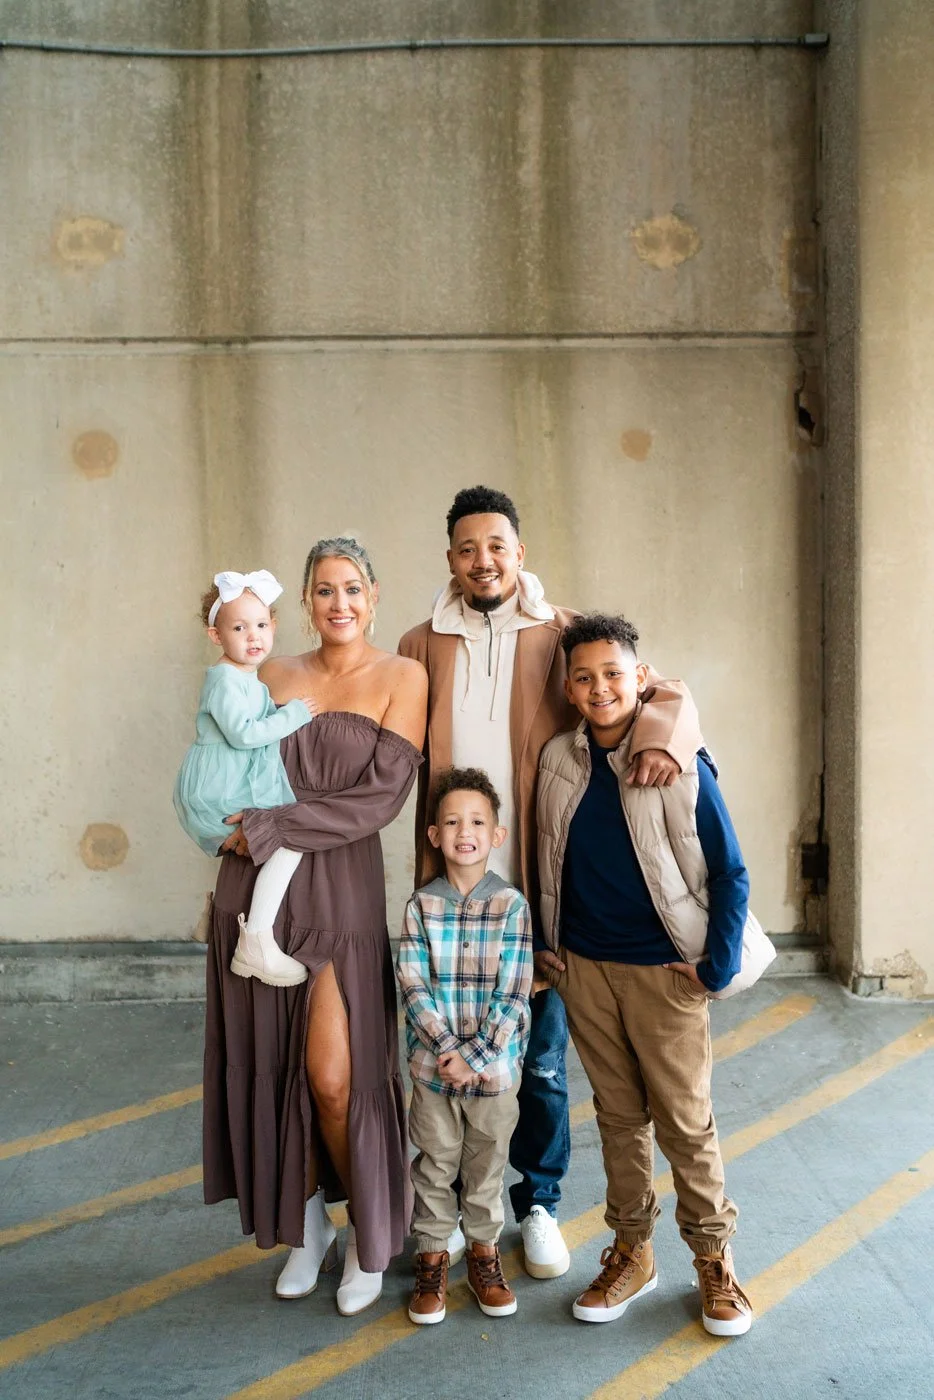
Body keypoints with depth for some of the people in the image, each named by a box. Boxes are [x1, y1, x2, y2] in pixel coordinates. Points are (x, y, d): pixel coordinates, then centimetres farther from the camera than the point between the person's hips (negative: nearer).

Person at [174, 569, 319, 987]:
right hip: (218, 794, -11)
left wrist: (290, 712, 14)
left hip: (239, 790, 11)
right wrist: (293, 715, -20)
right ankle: (255, 944, -20)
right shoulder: (224, 679, -16)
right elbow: (242, 733, -26)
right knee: (292, 840, -21)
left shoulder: (252, 680, 15)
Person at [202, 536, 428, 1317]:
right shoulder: (276, 675, 11)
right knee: (271, 1063, 9)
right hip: (255, 888, 4)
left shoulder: (401, 678, -1)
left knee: (334, 1076, -4)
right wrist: (244, 833, -5)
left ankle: (370, 1238, 21)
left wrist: (273, 828, -12)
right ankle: (307, 1226, 31)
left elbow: (382, 796, -10)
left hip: (341, 887, -4)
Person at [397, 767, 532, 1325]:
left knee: (487, 1164, 15)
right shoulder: (421, 905, -5)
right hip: (433, 1064, 1)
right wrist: (447, 1048, -17)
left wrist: (475, 1055, -15)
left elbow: (513, 992, -10)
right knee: (435, 1165, 14)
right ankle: (432, 1257, 31)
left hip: (495, 1064, -1)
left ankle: (484, 1251, 35)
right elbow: (414, 986, -8)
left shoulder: (511, 904, -9)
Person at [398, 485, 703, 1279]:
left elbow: (663, 691, -3)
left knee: (541, 1057, 11)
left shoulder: (564, 637, 0)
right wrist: (431, 858, -5)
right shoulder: (422, 647, 6)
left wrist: (660, 735, -25)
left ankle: (539, 1204, 32)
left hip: (538, 885, -1)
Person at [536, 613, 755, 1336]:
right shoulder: (557, 761, 1)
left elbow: (729, 873, -7)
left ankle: (715, 1258, 24)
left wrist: (719, 969, -9)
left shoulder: (680, 766, -12)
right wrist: (548, 949, 10)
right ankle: (632, 1253, 29)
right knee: (618, 1113, 14)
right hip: (583, 968, 4)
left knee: (686, 1120, 5)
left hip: (664, 970, -4)